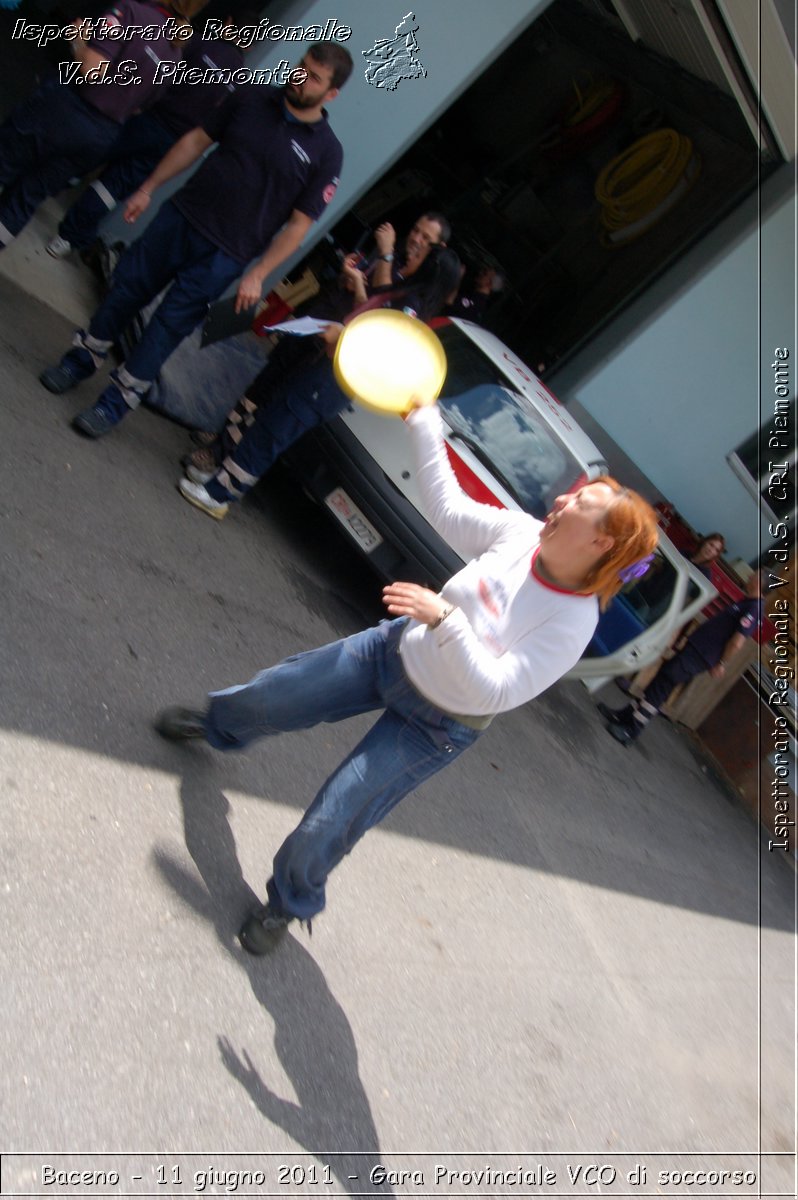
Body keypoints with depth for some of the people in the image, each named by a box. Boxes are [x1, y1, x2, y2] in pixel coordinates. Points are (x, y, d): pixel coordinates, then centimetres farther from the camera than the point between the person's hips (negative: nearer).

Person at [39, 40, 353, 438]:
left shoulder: (326, 152, -9)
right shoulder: (253, 98, 2)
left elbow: (298, 224, -8)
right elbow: (197, 140, 9)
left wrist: (257, 274, -13)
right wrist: (148, 187, 9)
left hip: (223, 255, -4)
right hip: (179, 215, 4)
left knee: (170, 324, -1)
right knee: (128, 287, 8)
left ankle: (116, 402, 13)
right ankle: (82, 359, 29)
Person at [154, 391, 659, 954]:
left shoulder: (574, 623, -28)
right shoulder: (520, 531, -15)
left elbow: (495, 692, -32)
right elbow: (447, 506, 0)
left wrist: (442, 617, -40)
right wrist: (424, 422, -3)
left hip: (436, 727, -4)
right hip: (395, 651, 5)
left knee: (323, 830, -5)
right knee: (264, 699, 18)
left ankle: (290, 903, 30)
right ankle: (216, 725, 57)